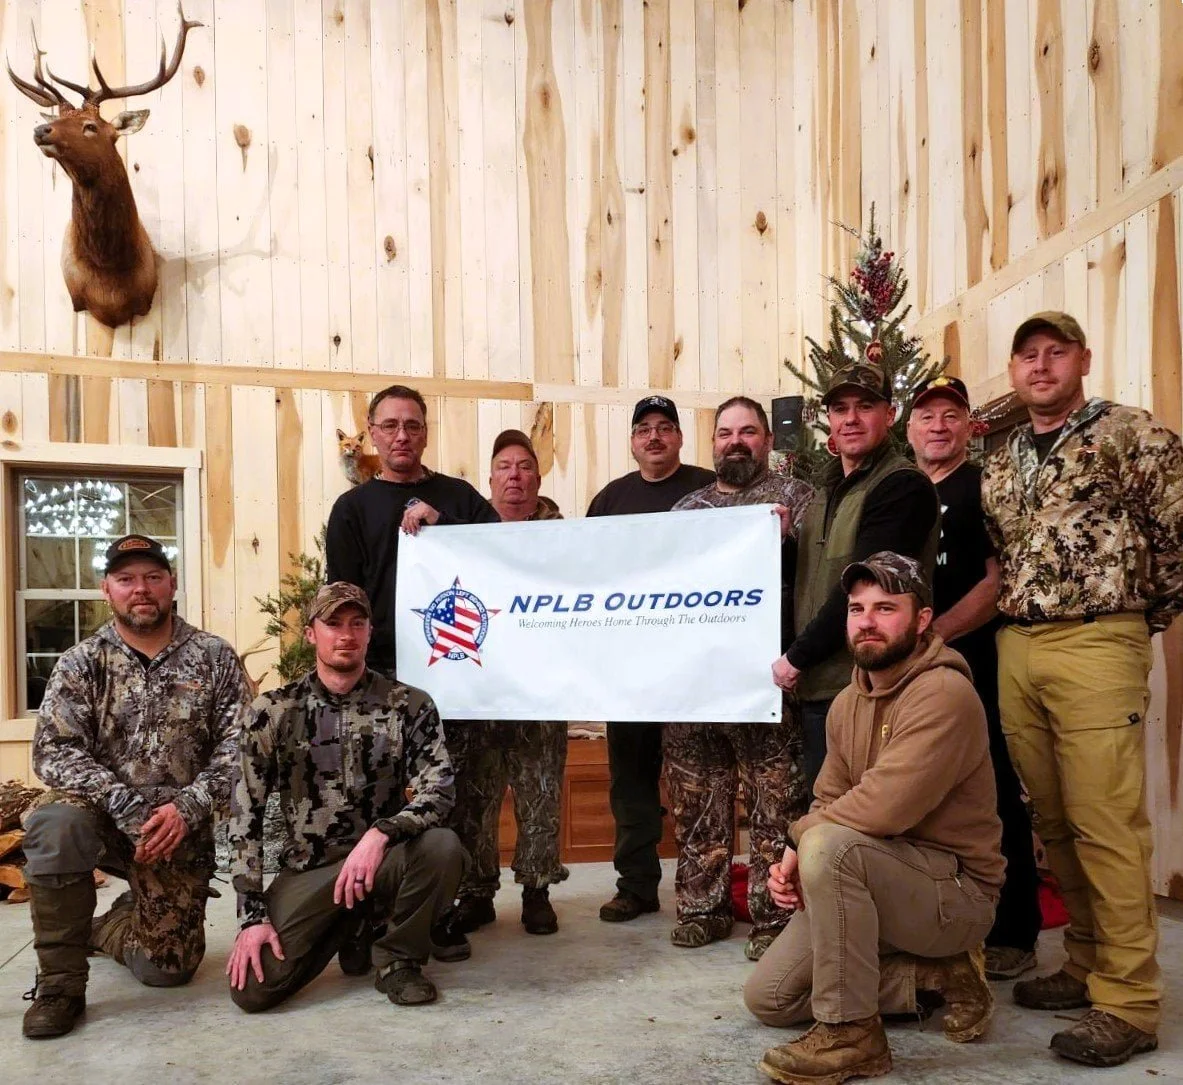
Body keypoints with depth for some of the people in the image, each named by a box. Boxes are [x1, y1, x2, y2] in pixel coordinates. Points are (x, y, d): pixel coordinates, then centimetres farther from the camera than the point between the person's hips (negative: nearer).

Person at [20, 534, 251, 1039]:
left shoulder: (215, 658, -1)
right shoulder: (80, 664, -1)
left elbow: (237, 747, -7)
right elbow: (54, 752, -13)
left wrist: (187, 808, -22)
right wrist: (128, 809, -26)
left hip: (180, 831, 1)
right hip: (101, 819, 0)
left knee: (166, 969, -1)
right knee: (54, 822, -35)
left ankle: (102, 926, 35)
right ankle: (60, 981, -15)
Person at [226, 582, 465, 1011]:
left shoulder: (409, 706, -5)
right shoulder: (272, 711, -4)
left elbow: (438, 792, -15)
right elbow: (245, 815, -4)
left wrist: (379, 834, -33)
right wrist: (253, 915, -11)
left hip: (383, 859, -1)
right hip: (308, 869, 1)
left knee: (443, 847, -32)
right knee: (251, 989, -17)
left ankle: (397, 958, -1)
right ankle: (350, 929, 15)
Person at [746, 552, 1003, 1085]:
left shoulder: (943, 694, -22)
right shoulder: (847, 702, 6)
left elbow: (884, 807, -32)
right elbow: (829, 802, 8)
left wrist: (798, 840, -16)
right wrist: (792, 863, -12)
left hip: (956, 890, -8)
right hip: (882, 883, 9)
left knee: (829, 844, -35)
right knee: (767, 998, 4)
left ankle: (851, 1033, -20)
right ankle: (934, 976, 12)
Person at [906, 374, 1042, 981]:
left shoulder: (987, 488, -2)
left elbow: (1000, 581, -12)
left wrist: (933, 634, -17)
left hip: (973, 666, -6)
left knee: (992, 798, 0)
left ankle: (1012, 936, 12)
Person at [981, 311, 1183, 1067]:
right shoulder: (1003, 463, 16)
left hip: (1095, 645, -6)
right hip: (1015, 649, 6)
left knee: (1106, 826, -4)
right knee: (1053, 821, 12)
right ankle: (1088, 965, 26)